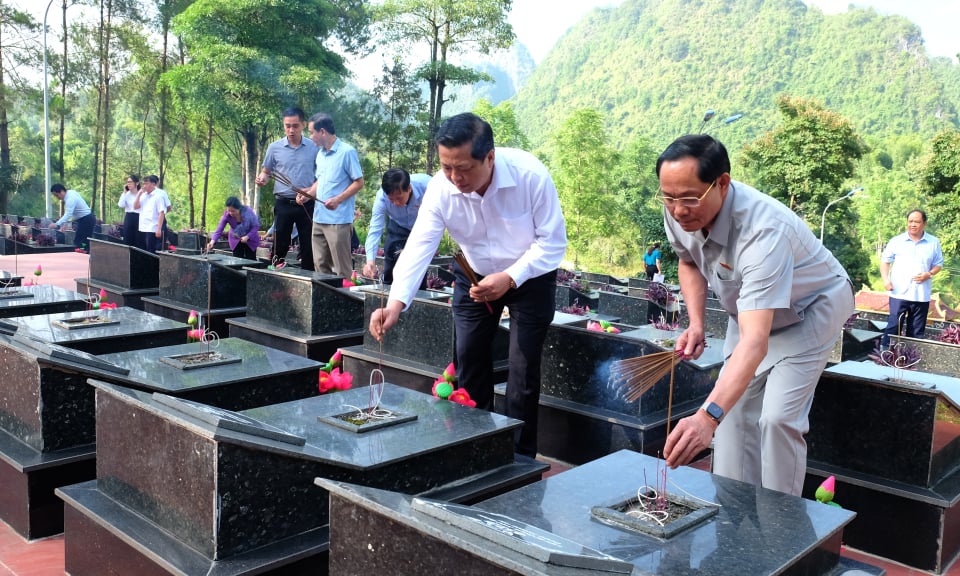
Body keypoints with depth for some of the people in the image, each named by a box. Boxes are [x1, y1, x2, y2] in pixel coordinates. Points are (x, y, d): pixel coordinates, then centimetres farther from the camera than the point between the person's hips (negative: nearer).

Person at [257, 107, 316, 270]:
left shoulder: (314, 147, 1)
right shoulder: (274, 148, 4)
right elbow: (266, 172, 14)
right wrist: (262, 179, -8)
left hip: (307, 204, 0)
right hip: (283, 203, 1)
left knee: (308, 244, 4)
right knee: (280, 243, 3)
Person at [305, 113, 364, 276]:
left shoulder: (347, 152, -10)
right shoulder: (320, 153, 14)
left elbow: (359, 182, -10)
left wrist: (338, 200, -19)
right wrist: (308, 193, 5)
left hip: (339, 220, -8)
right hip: (319, 218, 8)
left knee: (342, 269, -4)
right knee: (320, 266, 12)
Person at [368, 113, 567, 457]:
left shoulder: (530, 175, -31)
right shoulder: (441, 187, -24)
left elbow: (553, 242, -24)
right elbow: (419, 246, -28)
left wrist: (509, 278, -35)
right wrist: (396, 303, -42)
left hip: (529, 276, -3)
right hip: (474, 277, 3)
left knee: (523, 370, -3)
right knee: (469, 365, 7)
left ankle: (521, 457, 14)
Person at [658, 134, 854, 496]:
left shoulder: (762, 230, -43)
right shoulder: (678, 213, -22)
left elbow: (755, 342, -52)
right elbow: (688, 261, 4)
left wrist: (707, 417, -63)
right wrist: (696, 324, -11)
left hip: (810, 309, -6)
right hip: (750, 310, 6)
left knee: (778, 418, -16)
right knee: (733, 409, 1)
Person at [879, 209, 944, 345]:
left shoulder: (934, 243, 5)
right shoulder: (896, 241, 1)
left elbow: (938, 264, 10)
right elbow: (885, 260, 5)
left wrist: (929, 274, -11)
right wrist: (885, 279, -11)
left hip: (921, 296, 2)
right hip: (899, 293, -2)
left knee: (917, 331, 9)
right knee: (893, 326, -4)